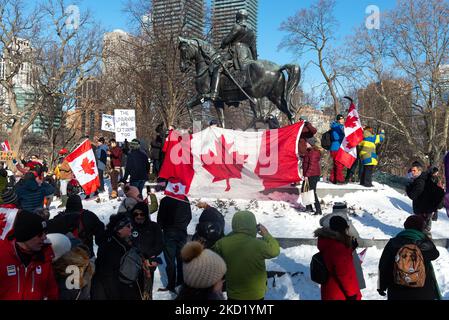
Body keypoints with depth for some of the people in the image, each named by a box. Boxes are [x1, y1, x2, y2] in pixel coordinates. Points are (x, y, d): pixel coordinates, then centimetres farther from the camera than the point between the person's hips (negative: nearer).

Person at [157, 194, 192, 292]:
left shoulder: (165, 200, -15)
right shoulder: (185, 199, -2)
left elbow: (160, 218, -10)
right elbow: (189, 216, 8)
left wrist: (161, 228, 8)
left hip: (169, 233, -4)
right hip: (182, 232, 4)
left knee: (170, 260, 2)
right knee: (181, 258, 14)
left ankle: (171, 285, 5)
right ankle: (181, 282, 21)